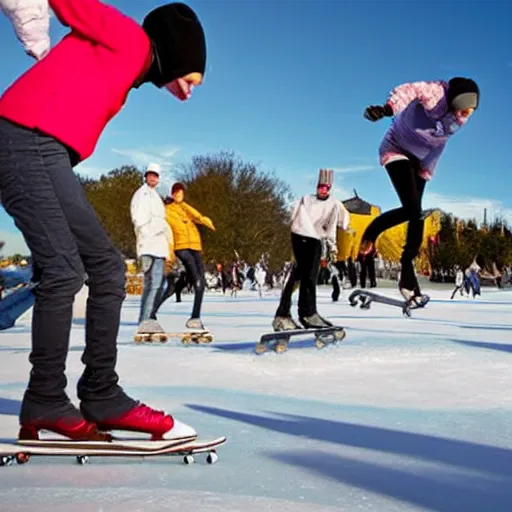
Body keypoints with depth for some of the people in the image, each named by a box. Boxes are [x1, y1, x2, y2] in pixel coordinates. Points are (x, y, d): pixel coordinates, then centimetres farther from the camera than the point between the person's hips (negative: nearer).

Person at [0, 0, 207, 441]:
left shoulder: (126, 68, 24)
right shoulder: (128, 38, 0)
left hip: (46, 155, 10)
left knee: (107, 268, 4)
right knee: (65, 270, -16)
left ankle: (102, 397, 5)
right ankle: (46, 404, -7)